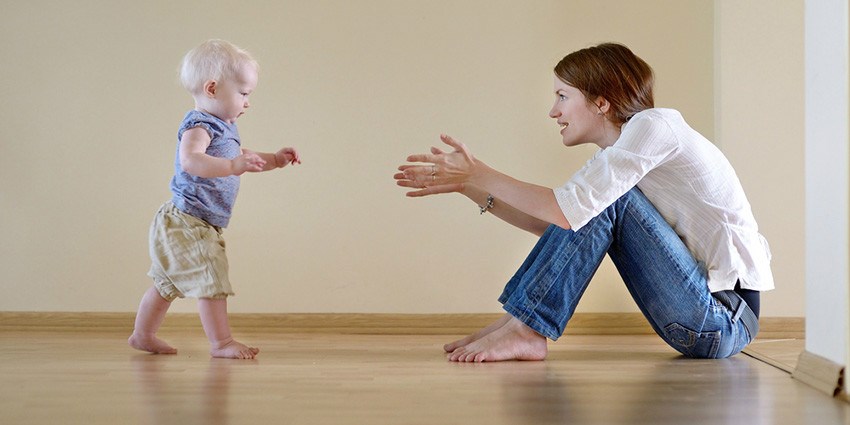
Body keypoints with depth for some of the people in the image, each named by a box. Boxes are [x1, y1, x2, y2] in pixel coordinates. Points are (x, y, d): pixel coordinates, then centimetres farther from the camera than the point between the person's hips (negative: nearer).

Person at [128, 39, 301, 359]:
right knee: (212, 281, -10)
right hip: (187, 223, -11)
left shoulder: (224, 129, 14)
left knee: (168, 283, 19)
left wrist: (274, 160, 17)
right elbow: (190, 160, -40)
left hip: (180, 226, 11)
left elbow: (242, 159, 31)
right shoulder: (198, 126, -19)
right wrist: (232, 166, -49)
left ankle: (143, 335, 31)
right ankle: (221, 342, -5)